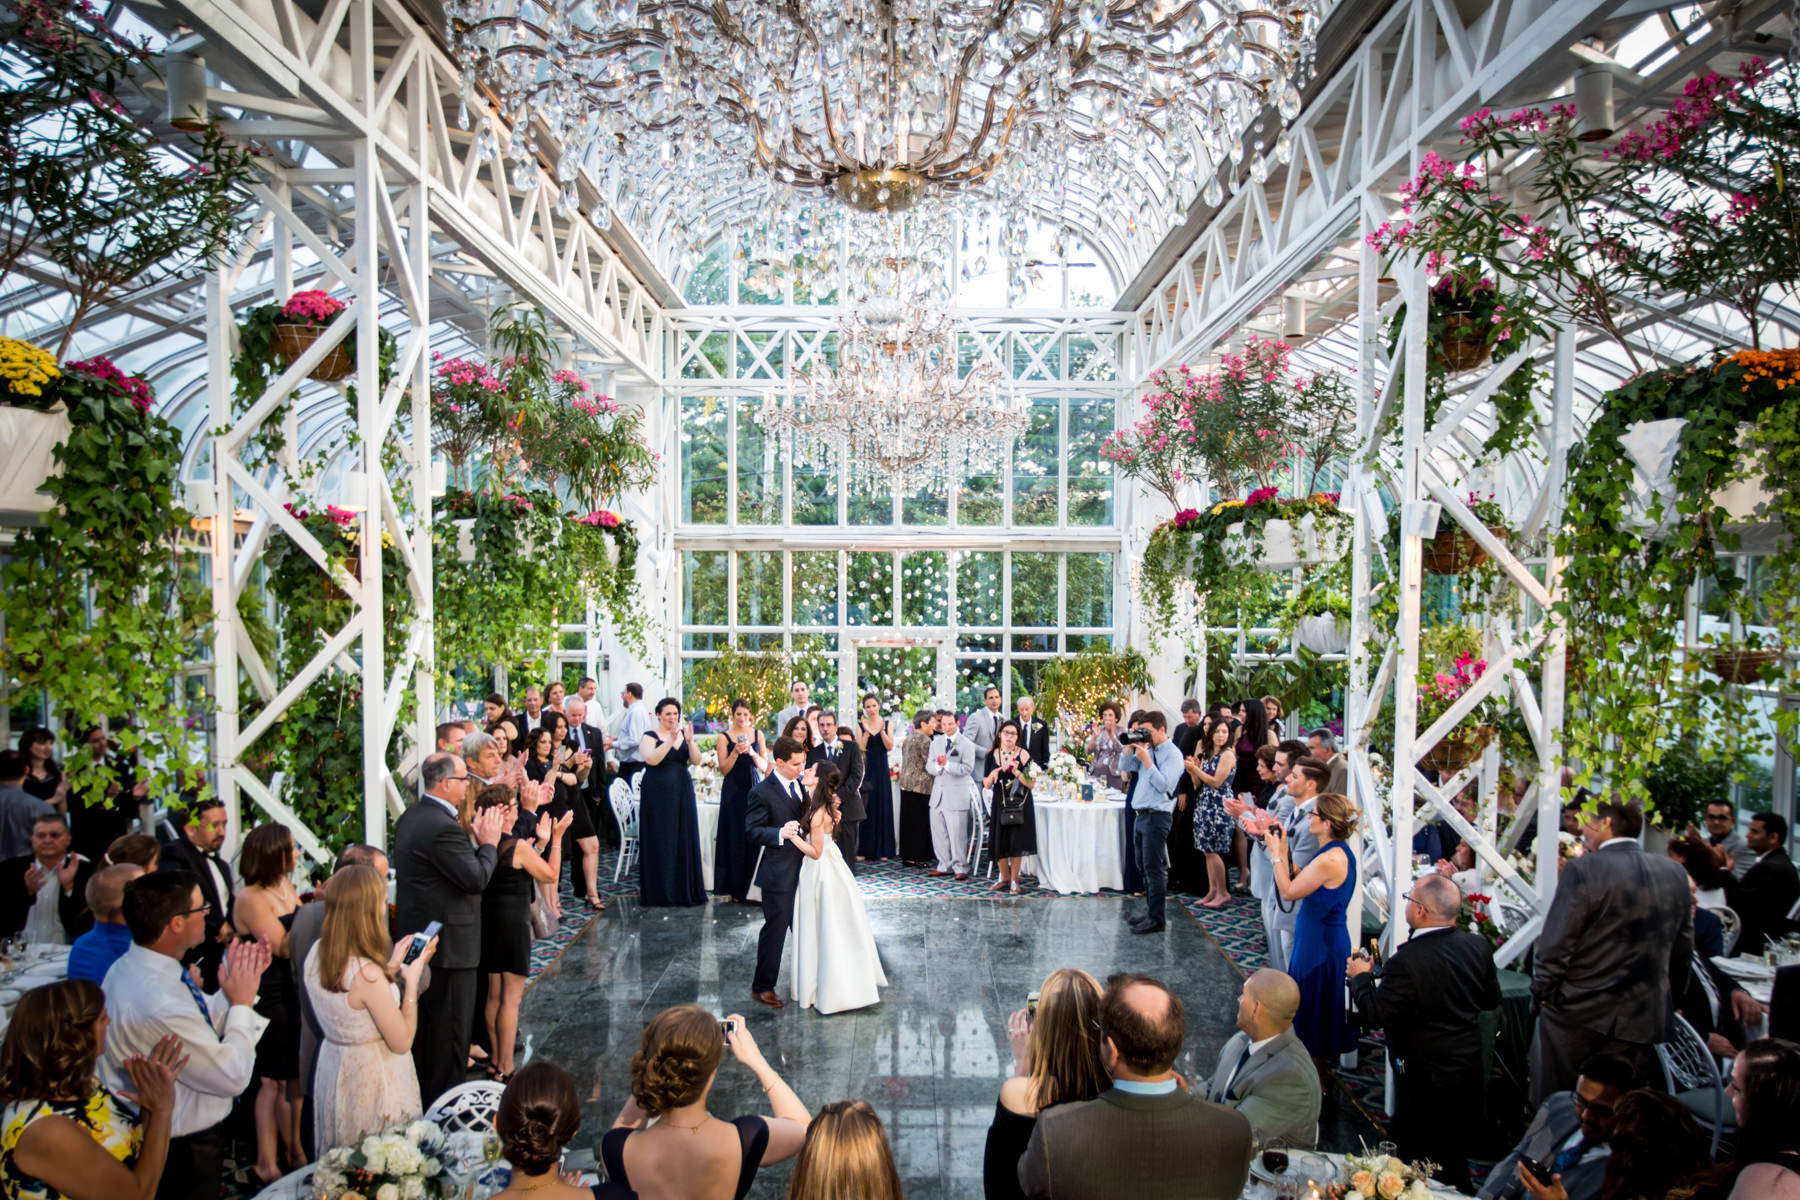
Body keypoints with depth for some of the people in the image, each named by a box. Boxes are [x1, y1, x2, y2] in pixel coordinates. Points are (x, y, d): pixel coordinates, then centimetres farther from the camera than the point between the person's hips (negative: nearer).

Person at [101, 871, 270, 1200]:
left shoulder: (131, 966, -5)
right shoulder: (159, 1005, -36)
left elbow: (204, 1026, 7)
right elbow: (234, 1077, -26)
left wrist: (235, 985, -6)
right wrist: (241, 1003, -16)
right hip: (184, 1152, -9)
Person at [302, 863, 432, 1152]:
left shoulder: (315, 956, -4)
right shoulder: (368, 974, -28)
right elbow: (402, 1042, -19)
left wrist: (391, 968, 7)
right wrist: (411, 980, -13)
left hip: (332, 1072, 8)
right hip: (372, 1081, -8)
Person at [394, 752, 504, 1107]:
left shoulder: (410, 817, 7)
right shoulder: (443, 826, -26)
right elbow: (477, 879, -23)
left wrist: (472, 837, 5)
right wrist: (488, 842, -9)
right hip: (448, 942, -10)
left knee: (424, 1020, 22)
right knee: (451, 1025, 3)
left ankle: (420, 1089, 36)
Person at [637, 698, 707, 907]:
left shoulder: (683, 734, 10)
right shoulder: (650, 736, -2)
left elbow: (696, 760, -2)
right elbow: (651, 759, -21)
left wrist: (690, 741, -18)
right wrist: (671, 740, -27)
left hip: (682, 795, 4)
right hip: (658, 795, -4)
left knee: (684, 840, 5)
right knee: (660, 843, -2)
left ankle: (684, 890, 13)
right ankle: (661, 893, 4)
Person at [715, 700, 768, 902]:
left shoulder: (757, 734, 9)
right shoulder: (724, 737, 1)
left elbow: (764, 767, 6)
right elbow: (724, 769, -3)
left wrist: (752, 753, -11)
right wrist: (736, 752, -17)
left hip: (754, 789, 3)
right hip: (734, 792, -2)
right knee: (736, 840, -2)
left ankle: (751, 888, 7)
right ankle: (736, 890, 4)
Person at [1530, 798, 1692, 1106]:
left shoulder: (1584, 870, -16)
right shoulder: (1675, 875, 2)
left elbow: (1556, 942, -14)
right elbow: (1682, 948, 10)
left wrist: (1543, 992, -1)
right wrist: (1667, 999, 21)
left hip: (1577, 1014, -5)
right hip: (1642, 1019, 5)